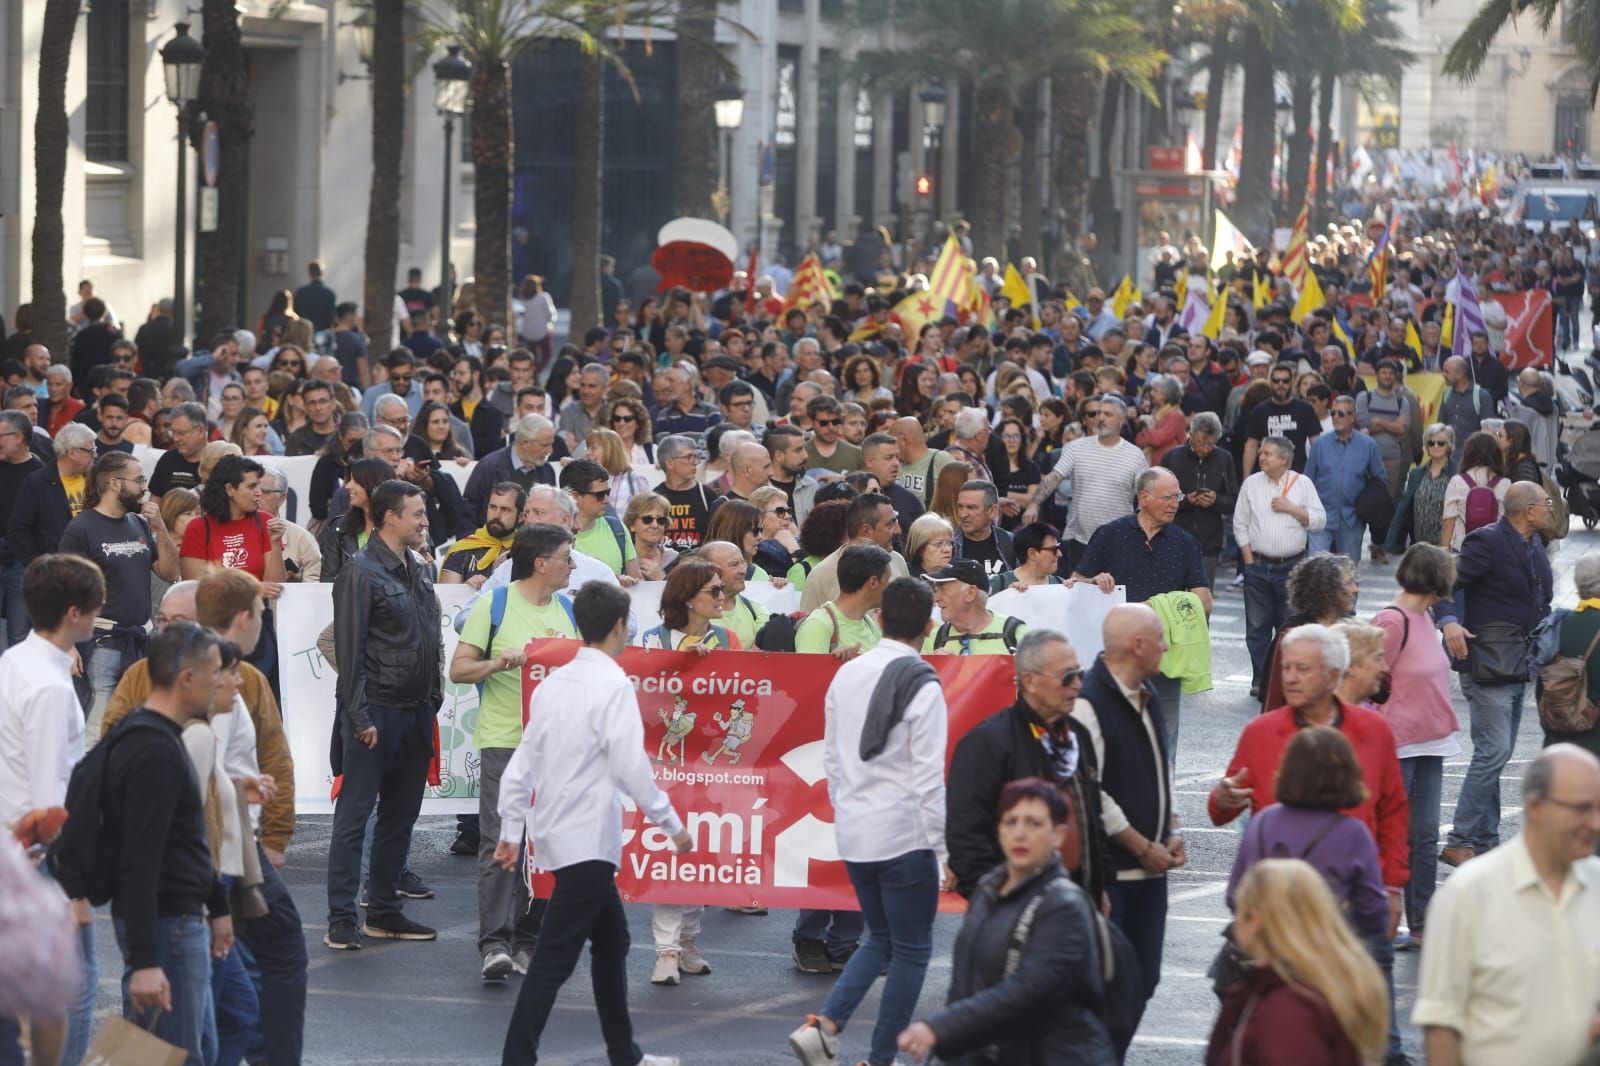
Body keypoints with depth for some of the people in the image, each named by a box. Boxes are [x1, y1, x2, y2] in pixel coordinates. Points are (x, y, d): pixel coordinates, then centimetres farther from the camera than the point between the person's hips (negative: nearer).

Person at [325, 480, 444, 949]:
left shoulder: (421, 570, 14)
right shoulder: (361, 571, -10)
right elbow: (350, 649, -13)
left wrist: (433, 701, 14)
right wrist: (359, 716, -17)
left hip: (416, 713, 8)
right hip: (377, 711, -8)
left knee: (400, 816, 12)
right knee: (354, 814, -4)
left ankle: (384, 911, 20)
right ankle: (341, 920, -3)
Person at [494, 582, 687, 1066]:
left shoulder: (553, 683, 7)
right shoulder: (613, 685, -15)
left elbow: (522, 763, 10)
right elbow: (631, 767, -19)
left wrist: (511, 831, 16)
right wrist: (672, 824, -10)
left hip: (560, 833, 9)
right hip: (588, 840, -9)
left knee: (612, 940, 20)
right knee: (554, 958, -9)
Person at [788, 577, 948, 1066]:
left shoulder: (847, 674, 6)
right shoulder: (921, 685, -14)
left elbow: (832, 758, 12)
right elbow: (929, 777, -15)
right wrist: (944, 850, -10)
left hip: (853, 833, 7)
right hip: (905, 834, -7)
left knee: (881, 939, 20)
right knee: (911, 950, 6)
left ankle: (825, 1026, 2)